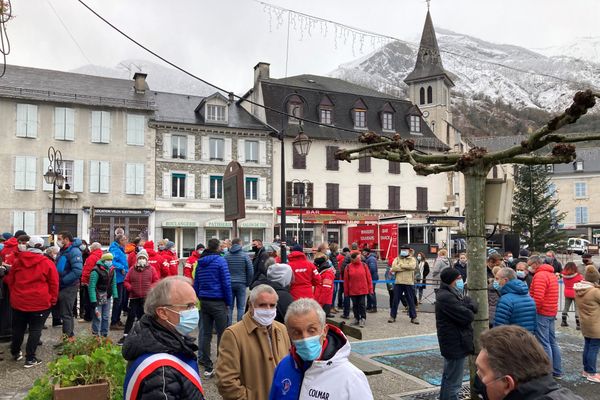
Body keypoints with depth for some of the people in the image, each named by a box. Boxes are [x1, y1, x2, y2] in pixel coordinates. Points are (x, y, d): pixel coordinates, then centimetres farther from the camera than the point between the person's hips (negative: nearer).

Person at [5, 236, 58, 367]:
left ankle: (15, 353, 36)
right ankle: (30, 358, 4)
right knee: (35, 330, 3)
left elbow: (10, 281, 15)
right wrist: (52, 300, 5)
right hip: (40, 303, -4)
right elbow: (54, 284, -5)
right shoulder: (47, 263, -8)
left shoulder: (18, 261, 5)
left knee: (18, 328, 19)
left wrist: (14, 295, 31)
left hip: (19, 301, 4)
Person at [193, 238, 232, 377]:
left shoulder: (200, 262, 9)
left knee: (206, 334, 9)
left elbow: (196, 284, 11)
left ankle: (207, 367, 12)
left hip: (204, 301, 6)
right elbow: (226, 283, -12)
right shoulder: (220, 261, -9)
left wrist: (199, 299, 16)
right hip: (218, 302, -6)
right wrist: (228, 302, -4)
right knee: (222, 334, 1)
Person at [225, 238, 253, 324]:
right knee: (241, 307, 4)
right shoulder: (245, 256, -3)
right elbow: (250, 271, -4)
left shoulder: (226, 256, 2)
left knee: (229, 307, 7)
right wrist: (247, 283, 7)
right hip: (241, 284, -2)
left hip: (229, 284, 2)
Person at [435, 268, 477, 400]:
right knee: (453, 383, -4)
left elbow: (474, 306, 11)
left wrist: (469, 306, -9)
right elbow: (467, 316, -25)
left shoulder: (453, 294, 12)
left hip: (451, 344, 11)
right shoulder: (446, 297, -22)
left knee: (448, 377, 21)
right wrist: (469, 311, -5)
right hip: (456, 344, -11)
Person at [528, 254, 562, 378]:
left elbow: (538, 298, -23)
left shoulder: (540, 276, -16)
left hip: (542, 313, -9)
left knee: (544, 344, -4)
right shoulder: (552, 274, 15)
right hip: (552, 312, 9)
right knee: (552, 342, 15)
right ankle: (557, 371, 22)